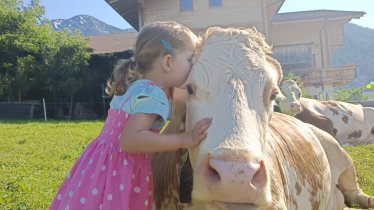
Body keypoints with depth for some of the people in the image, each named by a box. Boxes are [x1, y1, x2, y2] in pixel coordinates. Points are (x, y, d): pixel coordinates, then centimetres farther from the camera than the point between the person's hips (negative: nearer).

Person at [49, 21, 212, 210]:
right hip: (118, 173, -9)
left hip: (101, 166, 10)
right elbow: (129, 140, -30)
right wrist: (184, 139, -29)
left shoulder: (133, 86, 9)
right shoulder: (154, 95, -20)